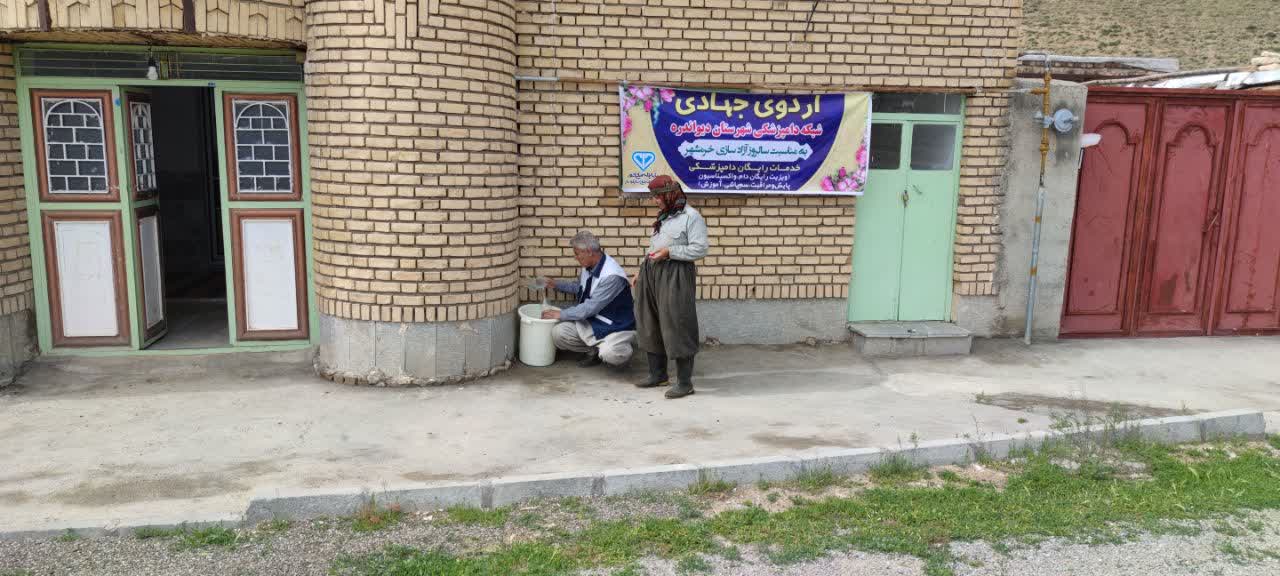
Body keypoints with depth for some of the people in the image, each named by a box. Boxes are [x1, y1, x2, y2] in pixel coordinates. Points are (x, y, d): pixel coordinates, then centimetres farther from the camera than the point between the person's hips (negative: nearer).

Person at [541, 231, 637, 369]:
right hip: (592, 322, 7)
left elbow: (590, 308, -25)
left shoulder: (612, 276, -28)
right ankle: (594, 351, 8)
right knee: (559, 333, -12)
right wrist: (556, 285, 15)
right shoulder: (588, 267, -1)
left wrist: (560, 314, -16)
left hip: (616, 327, -7)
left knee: (610, 355, -36)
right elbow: (579, 287, 24)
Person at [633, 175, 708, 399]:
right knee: (651, 326, 14)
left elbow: (699, 249, -16)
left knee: (677, 328, -5)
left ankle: (684, 382, 4)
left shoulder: (691, 216, -9)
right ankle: (658, 374, 28)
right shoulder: (664, 217, 17)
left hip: (675, 277, -9)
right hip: (652, 274, 9)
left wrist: (669, 252, -19)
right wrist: (642, 272, 16)